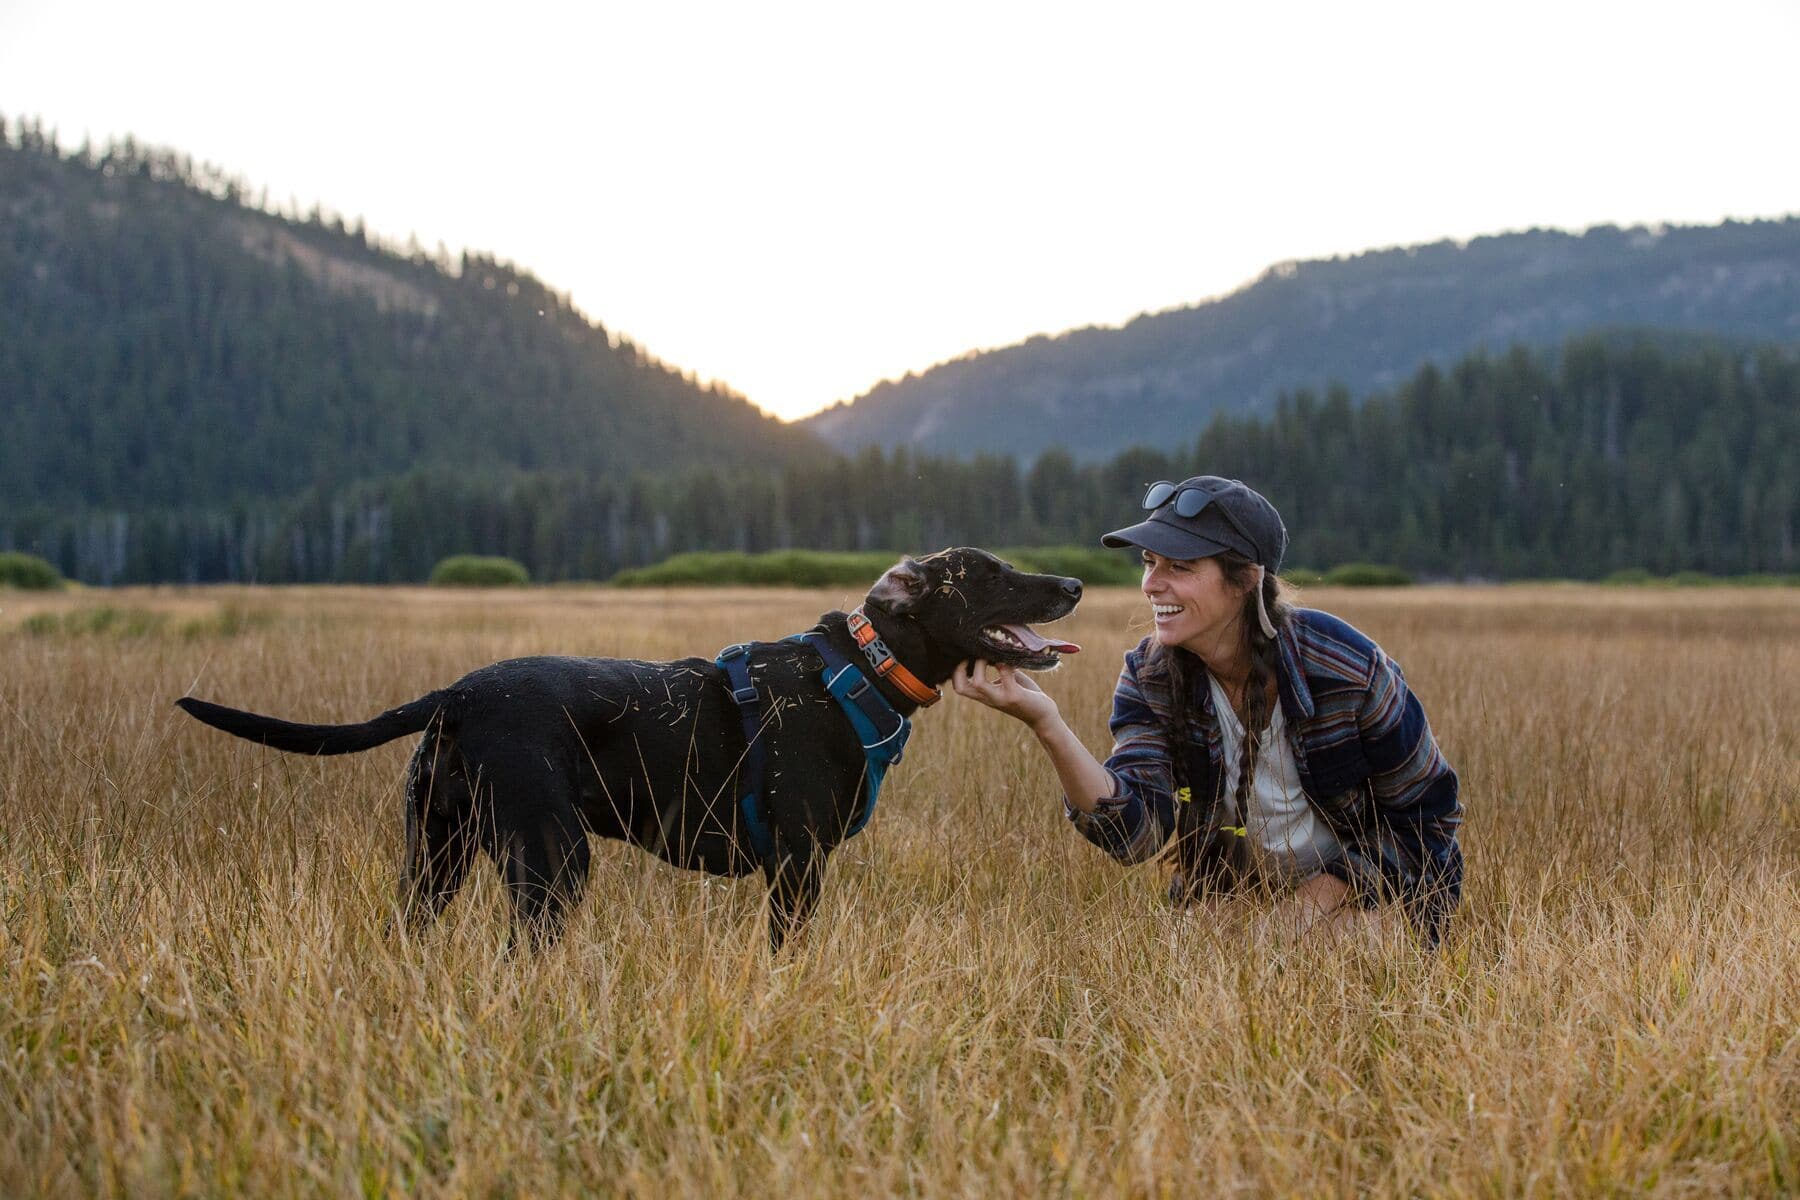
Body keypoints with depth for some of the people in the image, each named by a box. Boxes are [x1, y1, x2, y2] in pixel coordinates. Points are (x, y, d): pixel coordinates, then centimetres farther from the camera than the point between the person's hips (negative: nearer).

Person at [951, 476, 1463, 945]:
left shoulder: (1347, 669, -23)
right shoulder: (1149, 679, -14)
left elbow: (1426, 809, -10)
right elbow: (1135, 833, -29)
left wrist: (1341, 888, -22)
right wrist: (1046, 723, -41)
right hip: (1229, 894, 4)